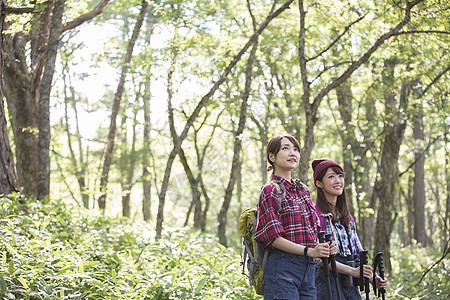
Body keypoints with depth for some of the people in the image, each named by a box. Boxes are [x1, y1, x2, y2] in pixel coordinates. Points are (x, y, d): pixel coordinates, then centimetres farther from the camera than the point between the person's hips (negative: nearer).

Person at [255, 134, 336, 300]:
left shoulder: (303, 190, 17)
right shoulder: (270, 190, -4)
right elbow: (273, 237, -12)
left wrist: (323, 248, 0)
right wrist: (308, 251, -20)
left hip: (308, 270, 7)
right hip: (282, 266, -7)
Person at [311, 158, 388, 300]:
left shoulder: (348, 218, 17)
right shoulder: (316, 215, -6)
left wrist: (372, 278, 2)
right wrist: (351, 271, -20)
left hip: (350, 285, 7)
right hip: (327, 282, -7)